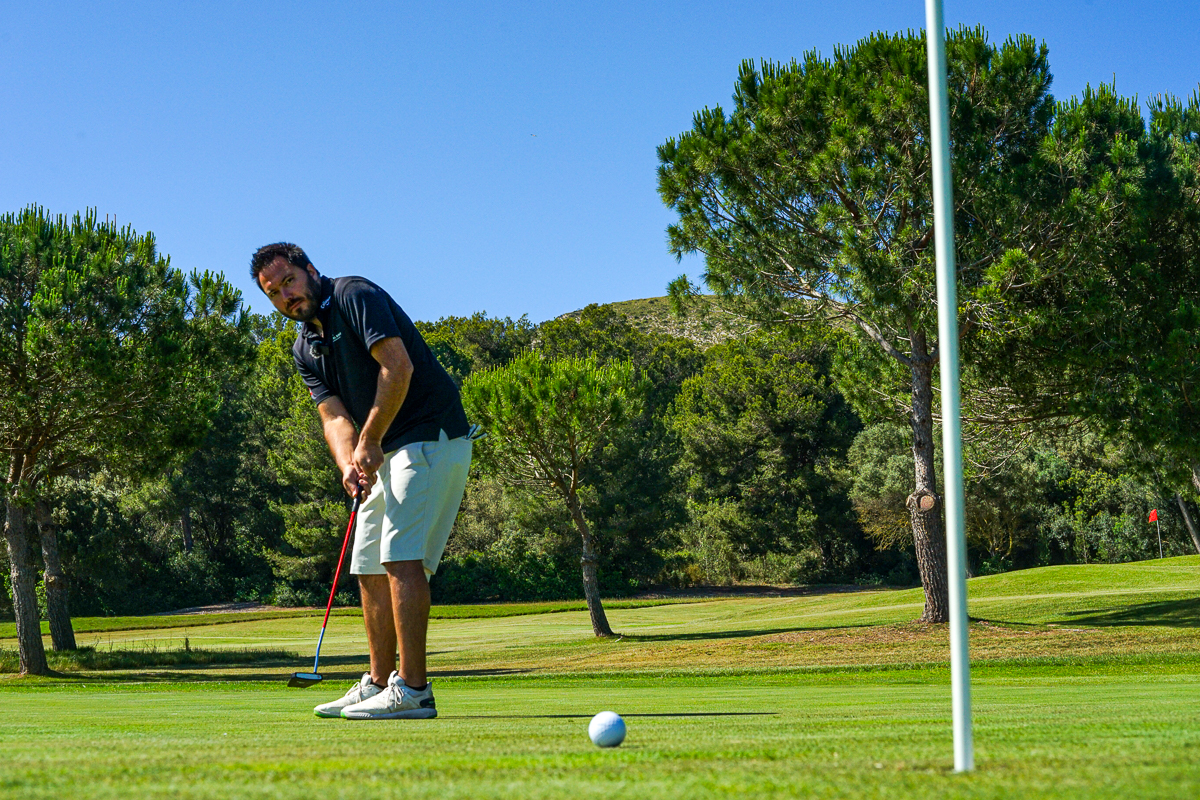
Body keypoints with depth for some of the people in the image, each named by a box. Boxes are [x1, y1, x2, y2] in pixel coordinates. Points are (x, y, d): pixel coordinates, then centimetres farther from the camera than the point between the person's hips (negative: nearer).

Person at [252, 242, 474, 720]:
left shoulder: (355, 296, -9)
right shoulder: (304, 349, 15)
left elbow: (398, 367, -20)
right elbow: (333, 414, 4)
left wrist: (370, 442, -15)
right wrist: (348, 464, -17)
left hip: (431, 437, -9)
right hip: (388, 453, 9)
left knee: (401, 556, -17)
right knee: (370, 567, 10)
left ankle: (413, 690, -19)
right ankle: (378, 684, 17)